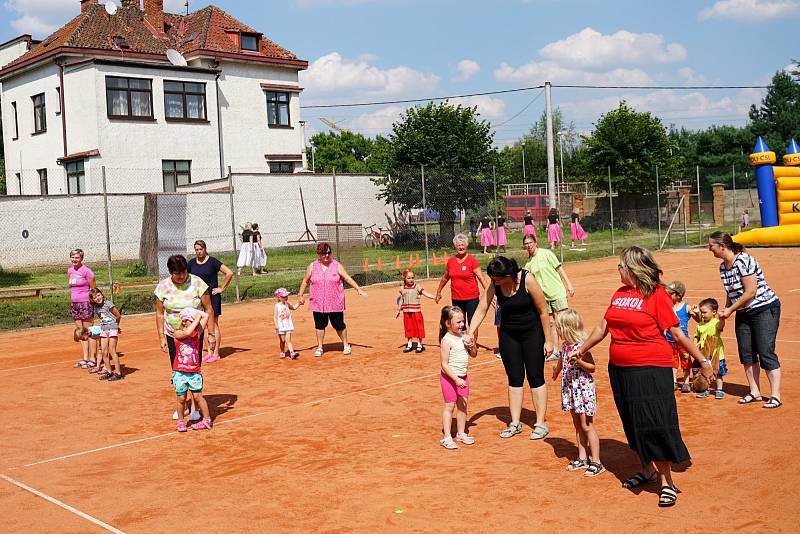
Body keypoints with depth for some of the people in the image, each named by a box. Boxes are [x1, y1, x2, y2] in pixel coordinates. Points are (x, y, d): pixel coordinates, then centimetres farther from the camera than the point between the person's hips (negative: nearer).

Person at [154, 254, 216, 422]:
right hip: (173, 335, 2)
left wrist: (211, 334, -9)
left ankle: (196, 408, 9)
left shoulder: (197, 283, -11)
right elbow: (160, 314, 2)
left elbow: (209, 309, -6)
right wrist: (161, 337, -3)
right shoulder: (163, 287, -6)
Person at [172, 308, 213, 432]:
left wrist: (195, 311, 0)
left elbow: (206, 316, -5)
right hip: (179, 372, -1)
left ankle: (206, 420, 11)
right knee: (181, 398, 5)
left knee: (197, 396, 2)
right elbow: (187, 333, -29)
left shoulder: (197, 332, 1)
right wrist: (196, 319, -20)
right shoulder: (177, 333, -7)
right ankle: (181, 421, 21)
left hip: (194, 372, 2)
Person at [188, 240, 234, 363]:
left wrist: (222, 288, -11)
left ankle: (216, 354, 3)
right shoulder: (192, 263, 5)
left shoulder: (212, 261, -10)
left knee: (213, 325, -2)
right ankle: (209, 352, 15)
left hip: (212, 296, -5)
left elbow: (229, 273, -13)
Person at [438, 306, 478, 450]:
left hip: (463, 377, 7)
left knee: (462, 405, 12)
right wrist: (456, 379, -24)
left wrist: (472, 345, -8)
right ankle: (447, 437, 3)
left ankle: (461, 433, 25)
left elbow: (474, 354, 13)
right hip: (449, 377, -6)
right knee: (450, 405, -2)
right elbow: (444, 364, -19)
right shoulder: (447, 340, -17)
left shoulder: (464, 336, 2)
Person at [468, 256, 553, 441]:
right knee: (514, 378, 8)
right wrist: (470, 334, -24)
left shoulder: (527, 280, -23)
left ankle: (541, 424, 10)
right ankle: (515, 423, 17)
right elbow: (481, 310, -10)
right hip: (508, 334, 4)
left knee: (535, 377, 1)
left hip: (532, 333, -4)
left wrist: (548, 340, -12)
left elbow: (543, 311, -15)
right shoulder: (494, 286, -12)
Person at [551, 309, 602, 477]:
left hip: (584, 389, -8)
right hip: (571, 389, 8)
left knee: (587, 426, -3)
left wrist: (579, 361, -32)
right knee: (578, 425, 14)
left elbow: (592, 367, -16)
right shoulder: (566, 346, 5)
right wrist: (556, 371, 43)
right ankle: (582, 458, 23)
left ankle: (596, 462, 5)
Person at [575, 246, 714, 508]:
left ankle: (666, 481, 7)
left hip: (651, 370, -7)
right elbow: (603, 327, 18)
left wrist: (702, 360, -8)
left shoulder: (657, 294, -10)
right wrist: (581, 350, 24)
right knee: (633, 424, 15)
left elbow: (676, 332, -8)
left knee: (655, 424, -5)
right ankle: (647, 470, 33)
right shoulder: (619, 293, 9)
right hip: (619, 369, 7)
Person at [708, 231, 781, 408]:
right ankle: (755, 393, 18)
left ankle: (775, 396, -3)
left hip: (765, 309, -8)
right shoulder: (723, 267, 5)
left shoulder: (743, 261, -21)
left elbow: (750, 292, -22)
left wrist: (730, 310, -16)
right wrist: (724, 312, -1)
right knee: (746, 354, 8)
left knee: (766, 353, -9)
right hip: (743, 313, 9)